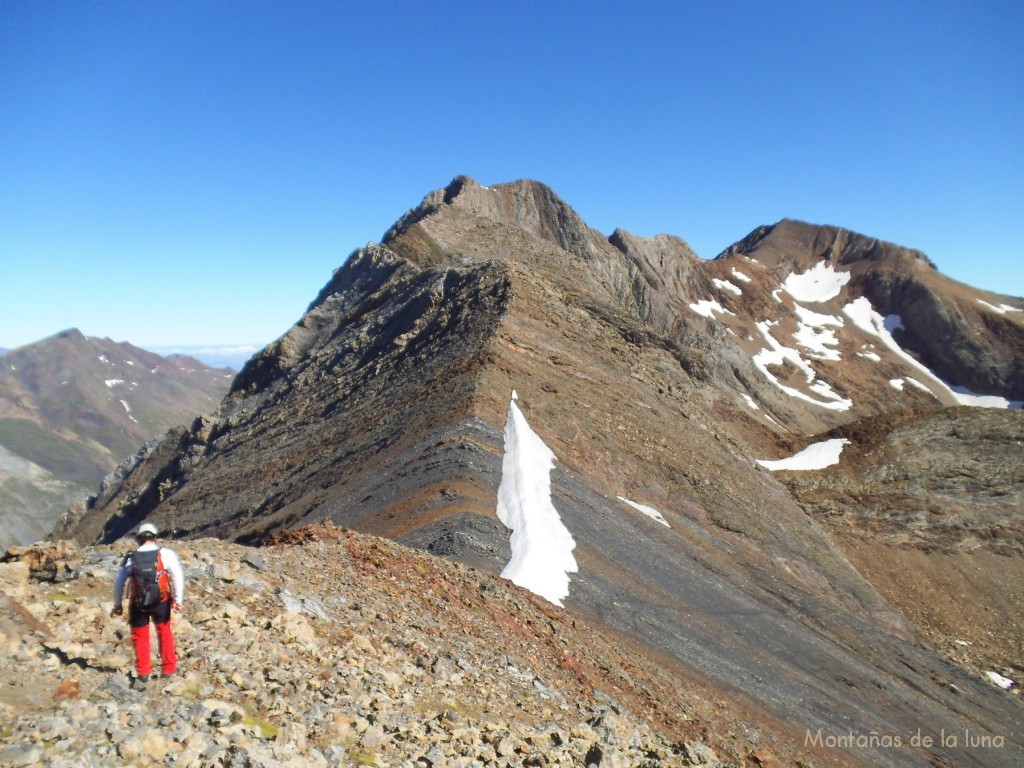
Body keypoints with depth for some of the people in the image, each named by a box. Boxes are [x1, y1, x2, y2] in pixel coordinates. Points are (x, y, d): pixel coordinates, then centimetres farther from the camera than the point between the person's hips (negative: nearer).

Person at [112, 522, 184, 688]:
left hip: (138, 604, 1)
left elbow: (119, 582, 6)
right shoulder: (166, 554, -7)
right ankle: (168, 668, 25)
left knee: (140, 637, 15)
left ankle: (143, 674, 14)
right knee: (165, 633, 17)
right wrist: (178, 599, -13)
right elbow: (177, 576, -15)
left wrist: (117, 604, 17)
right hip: (160, 602, -1)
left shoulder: (131, 558, 1)